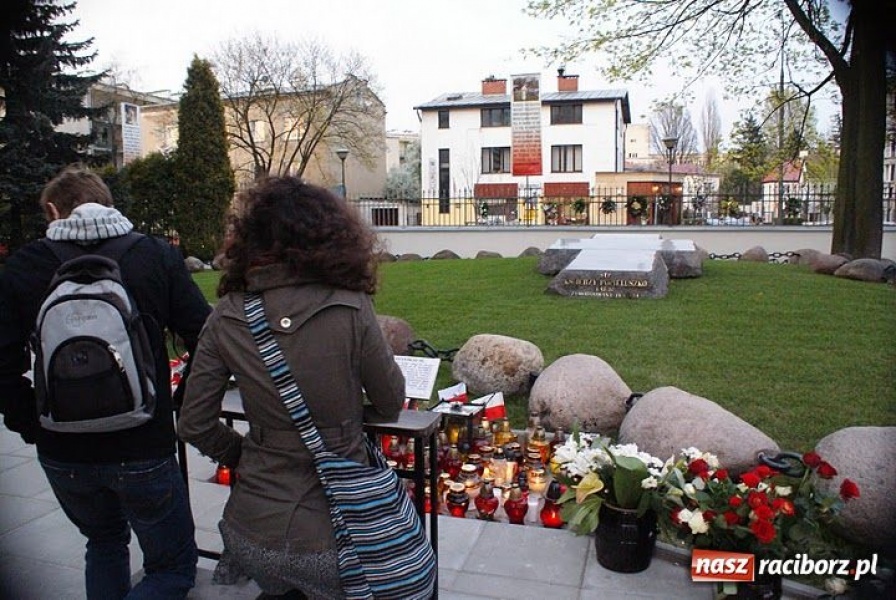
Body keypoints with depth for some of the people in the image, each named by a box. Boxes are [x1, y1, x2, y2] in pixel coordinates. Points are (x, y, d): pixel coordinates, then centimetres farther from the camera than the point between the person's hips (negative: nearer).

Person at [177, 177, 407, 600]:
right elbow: (392, 404, -4)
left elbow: (194, 426, -2)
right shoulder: (351, 310, -18)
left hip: (252, 536, 4)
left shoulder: (227, 316, -9)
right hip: (331, 537, -3)